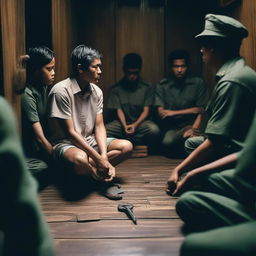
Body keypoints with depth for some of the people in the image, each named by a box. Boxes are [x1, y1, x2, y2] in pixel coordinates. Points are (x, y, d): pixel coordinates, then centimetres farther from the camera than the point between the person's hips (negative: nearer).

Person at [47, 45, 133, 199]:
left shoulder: (96, 91, 1)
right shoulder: (61, 91, -19)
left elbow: (99, 126, -1)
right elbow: (70, 132, -20)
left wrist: (104, 157, -18)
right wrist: (98, 158, -23)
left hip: (89, 140, 7)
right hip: (65, 143, -7)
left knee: (126, 146, -11)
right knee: (80, 159, -39)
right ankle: (100, 179, -6)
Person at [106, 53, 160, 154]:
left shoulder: (147, 87, 5)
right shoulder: (116, 88, 6)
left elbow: (146, 110, -2)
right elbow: (119, 110, -2)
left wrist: (135, 125, -20)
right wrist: (125, 126, -22)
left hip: (141, 121, -1)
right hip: (122, 122, 1)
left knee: (154, 130, -36)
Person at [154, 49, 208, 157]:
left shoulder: (198, 83, 3)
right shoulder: (162, 85, 2)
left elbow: (201, 111, 0)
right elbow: (161, 113, -5)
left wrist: (194, 128, -18)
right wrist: (192, 110, -5)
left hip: (190, 124, -1)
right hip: (171, 127, 1)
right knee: (167, 143, -32)